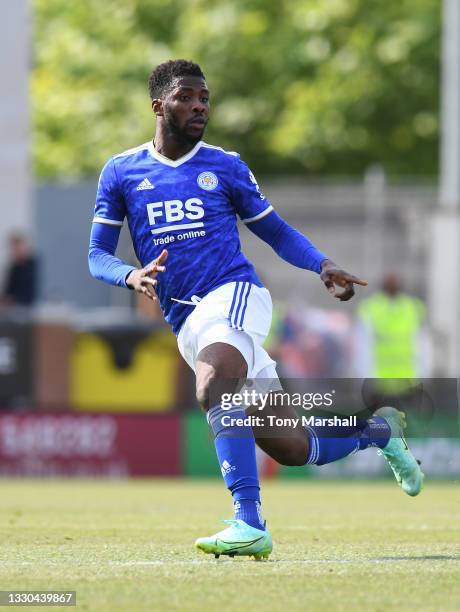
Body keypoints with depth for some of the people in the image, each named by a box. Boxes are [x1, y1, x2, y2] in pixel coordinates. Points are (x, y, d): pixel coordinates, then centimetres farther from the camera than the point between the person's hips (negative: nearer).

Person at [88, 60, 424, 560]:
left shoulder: (225, 167, 10)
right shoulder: (121, 173, 11)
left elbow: (276, 233, 16)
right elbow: (97, 256, 9)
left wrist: (323, 266, -2)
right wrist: (132, 276, -13)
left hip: (234, 295, -3)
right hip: (186, 325, 3)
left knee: (212, 388, -35)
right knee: (287, 448, 3)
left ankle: (250, 523, -38)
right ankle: (378, 430, 31)